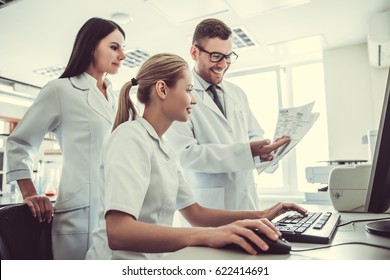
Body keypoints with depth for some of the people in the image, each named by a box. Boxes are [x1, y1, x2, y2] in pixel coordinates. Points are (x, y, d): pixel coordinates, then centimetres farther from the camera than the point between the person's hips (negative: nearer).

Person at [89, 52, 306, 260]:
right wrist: (208, 235, -37)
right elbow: (117, 232, -28)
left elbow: (195, 213, 9)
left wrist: (260, 216, -1)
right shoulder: (130, 137, -16)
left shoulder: (164, 148, 9)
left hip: (156, 257, 7)